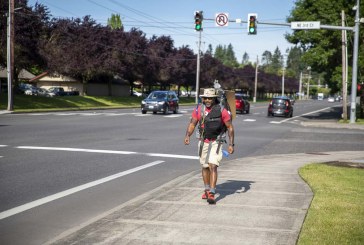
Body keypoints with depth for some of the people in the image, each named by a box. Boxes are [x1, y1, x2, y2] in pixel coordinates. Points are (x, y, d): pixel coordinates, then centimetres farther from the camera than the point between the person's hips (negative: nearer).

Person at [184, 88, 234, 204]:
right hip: (203, 142, 4)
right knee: (205, 167, 15)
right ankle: (207, 190, 33)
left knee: (213, 167, -15)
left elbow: (230, 127, -5)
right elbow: (192, 123, 0)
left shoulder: (222, 111, -11)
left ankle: (211, 194, -16)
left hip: (215, 142, -4)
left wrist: (231, 144, -8)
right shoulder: (199, 109, -2)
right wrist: (187, 136, -19)